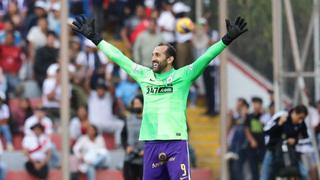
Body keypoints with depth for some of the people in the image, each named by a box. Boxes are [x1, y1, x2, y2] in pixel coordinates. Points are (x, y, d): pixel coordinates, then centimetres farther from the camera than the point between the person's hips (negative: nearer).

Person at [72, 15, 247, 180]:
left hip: (176, 141, -4)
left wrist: (227, 39, -17)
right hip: (151, 142, 4)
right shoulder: (144, 75, 14)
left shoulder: (183, 75, 2)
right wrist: (94, 37, 23)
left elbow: (206, 57, -7)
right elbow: (118, 57, 19)